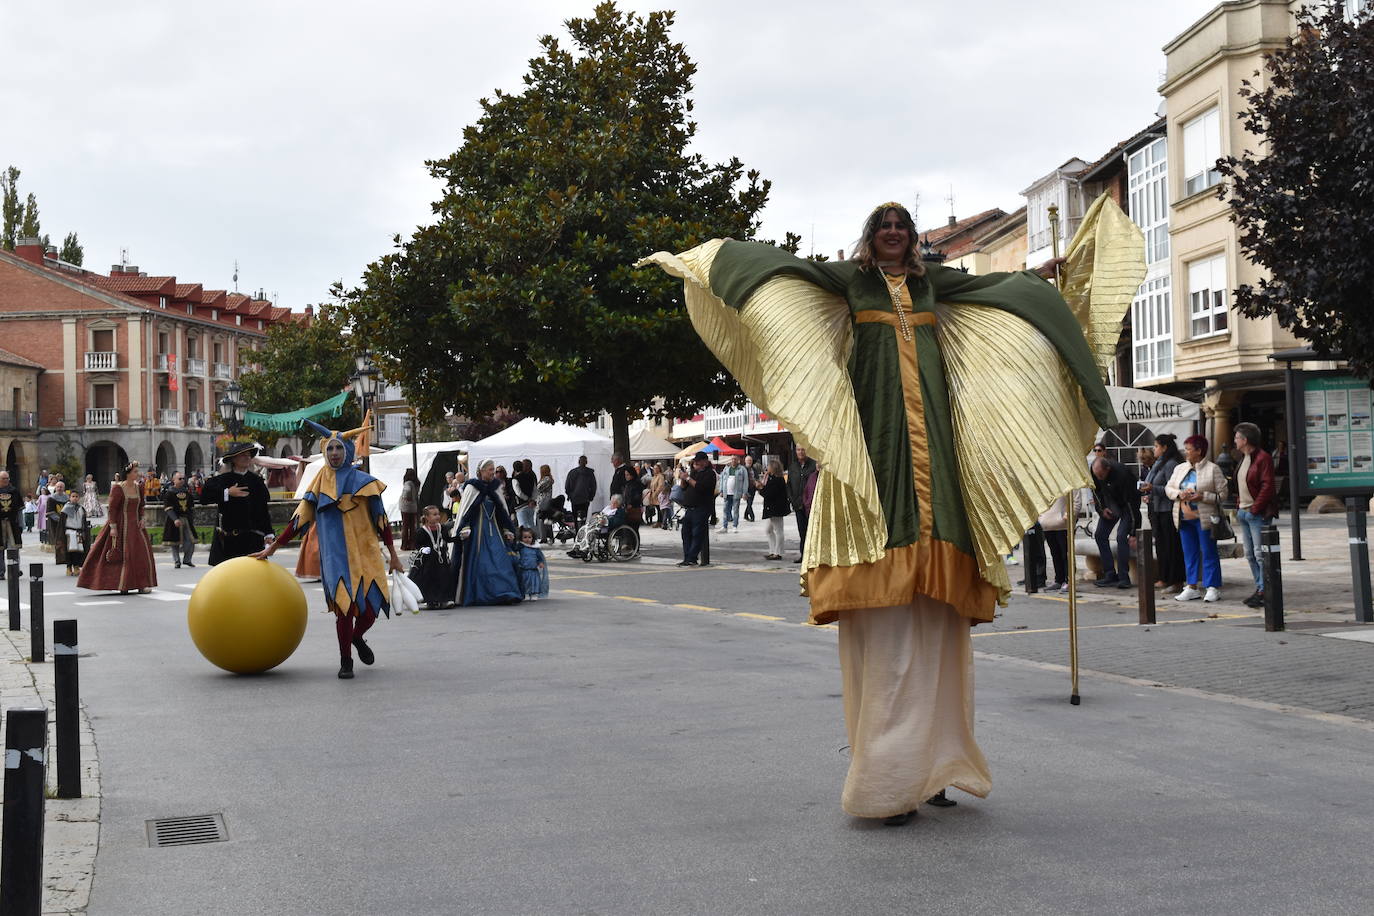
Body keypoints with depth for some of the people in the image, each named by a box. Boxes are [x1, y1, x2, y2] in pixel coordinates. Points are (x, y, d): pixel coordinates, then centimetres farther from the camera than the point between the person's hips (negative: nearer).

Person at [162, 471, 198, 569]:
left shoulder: (186, 491, 10)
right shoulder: (170, 492, -7)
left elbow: (191, 504, 20)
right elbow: (167, 508, -14)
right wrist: (175, 519, -24)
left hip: (187, 519, 4)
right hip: (175, 519, -4)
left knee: (191, 540, 1)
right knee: (175, 542, 1)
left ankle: (187, 559, 18)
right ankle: (177, 562, 11)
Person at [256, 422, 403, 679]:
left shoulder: (362, 481, 5)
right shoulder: (319, 484, 8)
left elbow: (381, 519, 6)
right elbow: (300, 519, 11)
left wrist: (393, 555, 5)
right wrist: (273, 547, 8)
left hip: (365, 552, 0)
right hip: (336, 556, 0)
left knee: (372, 604, -3)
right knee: (345, 604, -11)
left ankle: (357, 638, 31)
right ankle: (345, 662, 4)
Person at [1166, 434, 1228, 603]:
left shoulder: (1213, 469, -4)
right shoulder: (1179, 468, 13)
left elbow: (1222, 494, -7)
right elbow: (1168, 487, 15)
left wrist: (1202, 497, -19)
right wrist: (1179, 494, -6)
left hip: (1204, 518, -6)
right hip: (1184, 518, 6)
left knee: (1209, 553, -2)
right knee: (1189, 554, 10)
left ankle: (1213, 588, 3)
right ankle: (1192, 587, 16)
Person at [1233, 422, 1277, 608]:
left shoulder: (1263, 458, -12)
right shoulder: (1244, 459, 16)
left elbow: (1267, 486, -17)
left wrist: (1255, 509, -17)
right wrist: (1238, 506, 13)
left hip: (1258, 513, -10)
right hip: (1244, 512, 10)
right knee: (1250, 554, 11)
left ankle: (1264, 592, -6)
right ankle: (1260, 588, 18)